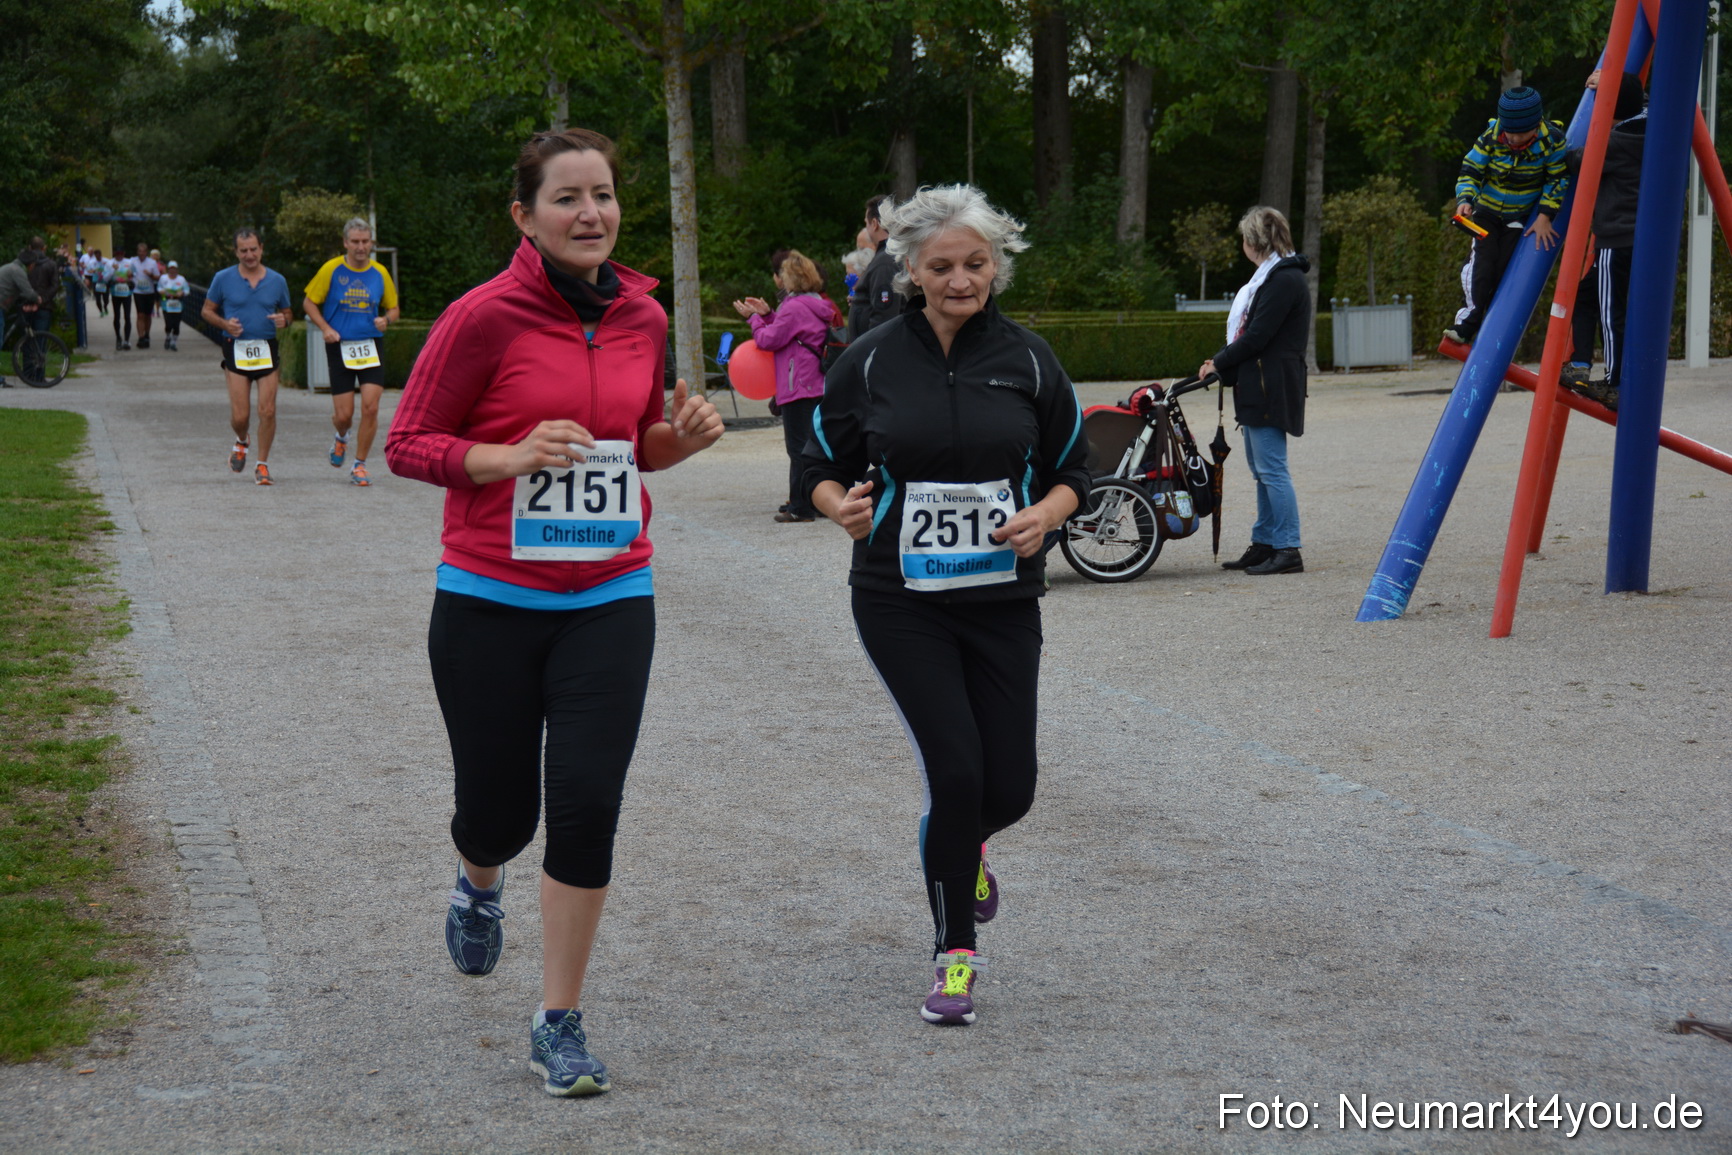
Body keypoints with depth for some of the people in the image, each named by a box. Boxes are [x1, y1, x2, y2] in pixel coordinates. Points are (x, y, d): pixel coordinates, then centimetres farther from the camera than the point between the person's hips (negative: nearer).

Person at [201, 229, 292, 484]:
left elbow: (287, 313, 17)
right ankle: (241, 442, 30)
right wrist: (225, 324, -11)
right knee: (240, 415, -5)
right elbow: (207, 311, 9)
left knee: (267, 411, -6)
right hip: (236, 349, -1)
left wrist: (283, 319, -8)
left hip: (267, 350, 1)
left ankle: (262, 464, 9)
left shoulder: (277, 280, 7)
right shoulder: (223, 279, 2)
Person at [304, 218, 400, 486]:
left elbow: (393, 308, 16)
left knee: (370, 406, -11)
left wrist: (385, 319, -7)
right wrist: (326, 328, -10)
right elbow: (309, 303, 5)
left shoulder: (380, 273, 4)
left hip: (371, 347, 1)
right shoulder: (331, 269, -3)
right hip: (339, 347, -1)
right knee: (343, 414, -2)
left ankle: (360, 465, 5)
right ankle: (342, 438, 36)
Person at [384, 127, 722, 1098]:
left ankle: (561, 1024, 6)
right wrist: (513, 455, -22)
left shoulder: (643, 318, 4)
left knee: (586, 806, -8)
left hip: (610, 600, 3)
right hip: (491, 603, -2)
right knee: (500, 811, 9)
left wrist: (684, 436, -4)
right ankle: (480, 886, 48)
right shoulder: (485, 317, -11)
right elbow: (408, 445, -7)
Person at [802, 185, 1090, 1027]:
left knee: (1009, 787, 2)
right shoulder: (871, 362, -2)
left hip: (1004, 601, 2)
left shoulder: (1026, 359, 1)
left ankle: (963, 842, 42)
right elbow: (823, 464, 6)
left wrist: (1044, 517, -12)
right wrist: (842, 505, -16)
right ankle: (955, 954, 10)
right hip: (900, 602, -2)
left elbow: (1071, 470, 8)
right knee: (956, 773, -11)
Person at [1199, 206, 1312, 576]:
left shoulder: (1284, 280, -14)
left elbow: (1257, 337, -19)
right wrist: (1223, 363, 6)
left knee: (1271, 469, -10)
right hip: (1258, 386, 11)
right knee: (1260, 468, 14)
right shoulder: (1272, 275, 19)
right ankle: (1264, 544, 19)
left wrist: (1219, 363, -9)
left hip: (1271, 388, -11)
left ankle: (1287, 550, -9)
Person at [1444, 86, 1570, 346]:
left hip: (1522, 216, 0)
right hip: (1487, 211, 0)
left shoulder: (1552, 140, -21)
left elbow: (1558, 179, -9)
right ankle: (1468, 319, -8)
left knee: (1505, 269, -5)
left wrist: (1545, 216, -13)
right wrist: (1464, 200, -32)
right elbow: (1470, 171, -14)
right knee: (1483, 261, -14)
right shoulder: (1490, 138, -20)